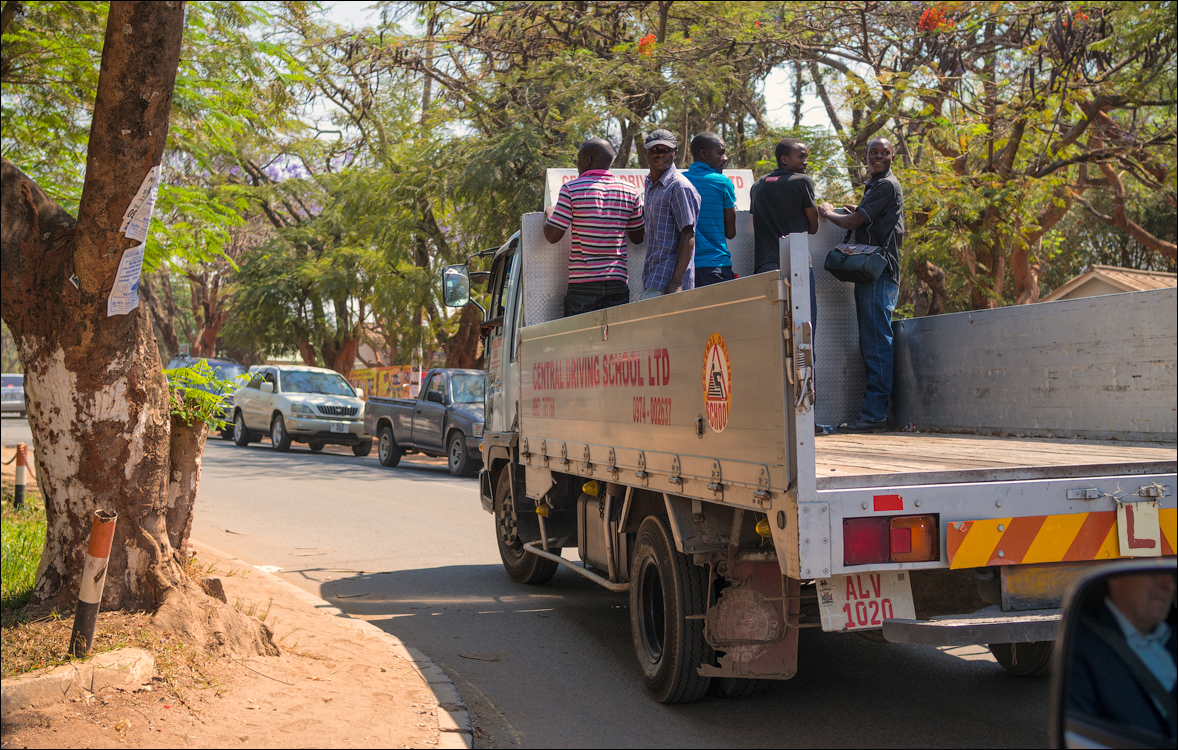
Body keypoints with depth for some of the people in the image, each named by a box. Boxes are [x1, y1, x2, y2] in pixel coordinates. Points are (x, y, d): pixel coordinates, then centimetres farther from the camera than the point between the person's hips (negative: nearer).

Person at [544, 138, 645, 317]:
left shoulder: (571, 189, -5)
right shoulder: (630, 193, 7)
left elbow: (552, 236, -4)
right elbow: (637, 237, 16)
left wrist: (549, 213, 16)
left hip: (582, 284, -3)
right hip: (618, 282, 3)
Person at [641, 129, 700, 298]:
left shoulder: (679, 186, -11)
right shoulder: (650, 184, 18)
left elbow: (688, 236, -15)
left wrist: (676, 282, -22)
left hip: (669, 278, -9)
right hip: (652, 277, 9)